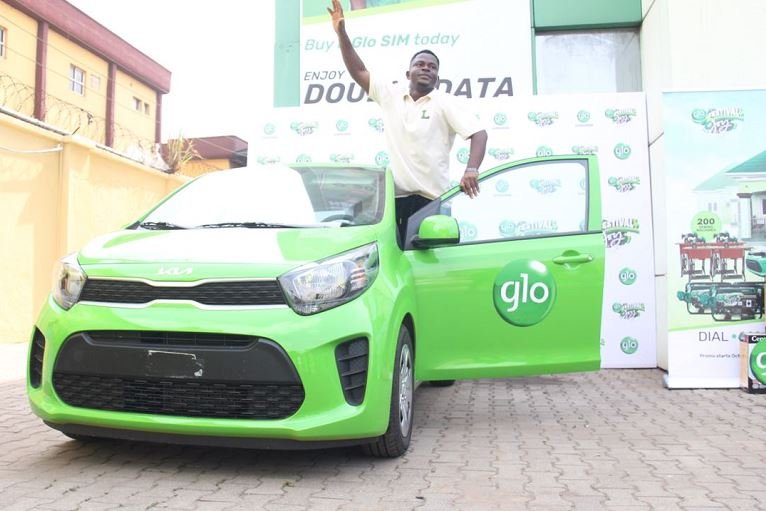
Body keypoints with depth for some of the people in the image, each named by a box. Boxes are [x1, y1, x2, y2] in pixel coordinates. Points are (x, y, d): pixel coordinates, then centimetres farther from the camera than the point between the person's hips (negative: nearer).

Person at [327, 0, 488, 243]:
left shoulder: (445, 103, 0)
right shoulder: (391, 95, 10)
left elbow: (479, 134, -9)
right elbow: (358, 71, 11)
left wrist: (471, 170, -25)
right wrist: (341, 33, 2)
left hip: (431, 198, -3)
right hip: (397, 195, 3)